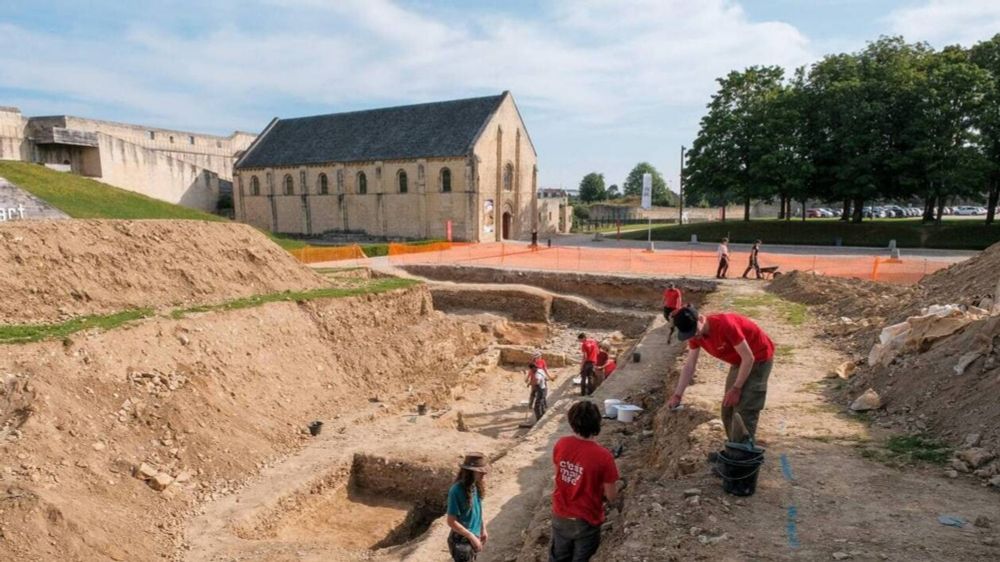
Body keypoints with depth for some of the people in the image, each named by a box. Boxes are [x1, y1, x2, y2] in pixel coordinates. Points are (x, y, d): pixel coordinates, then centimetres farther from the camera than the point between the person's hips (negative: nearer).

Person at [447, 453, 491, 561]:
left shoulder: (476, 486, -5)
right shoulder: (457, 490, -27)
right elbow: (451, 521, -22)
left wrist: (483, 529, 13)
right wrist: (471, 536, -20)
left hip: (474, 536, 7)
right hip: (462, 539, -7)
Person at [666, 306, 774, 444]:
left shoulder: (725, 324, -34)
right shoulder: (695, 335, -10)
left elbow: (748, 358, -27)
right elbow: (689, 365, -2)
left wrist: (736, 388, -23)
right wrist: (677, 395, -6)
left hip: (759, 358, -8)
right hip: (740, 361, 8)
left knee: (744, 410, -12)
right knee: (728, 409, 8)